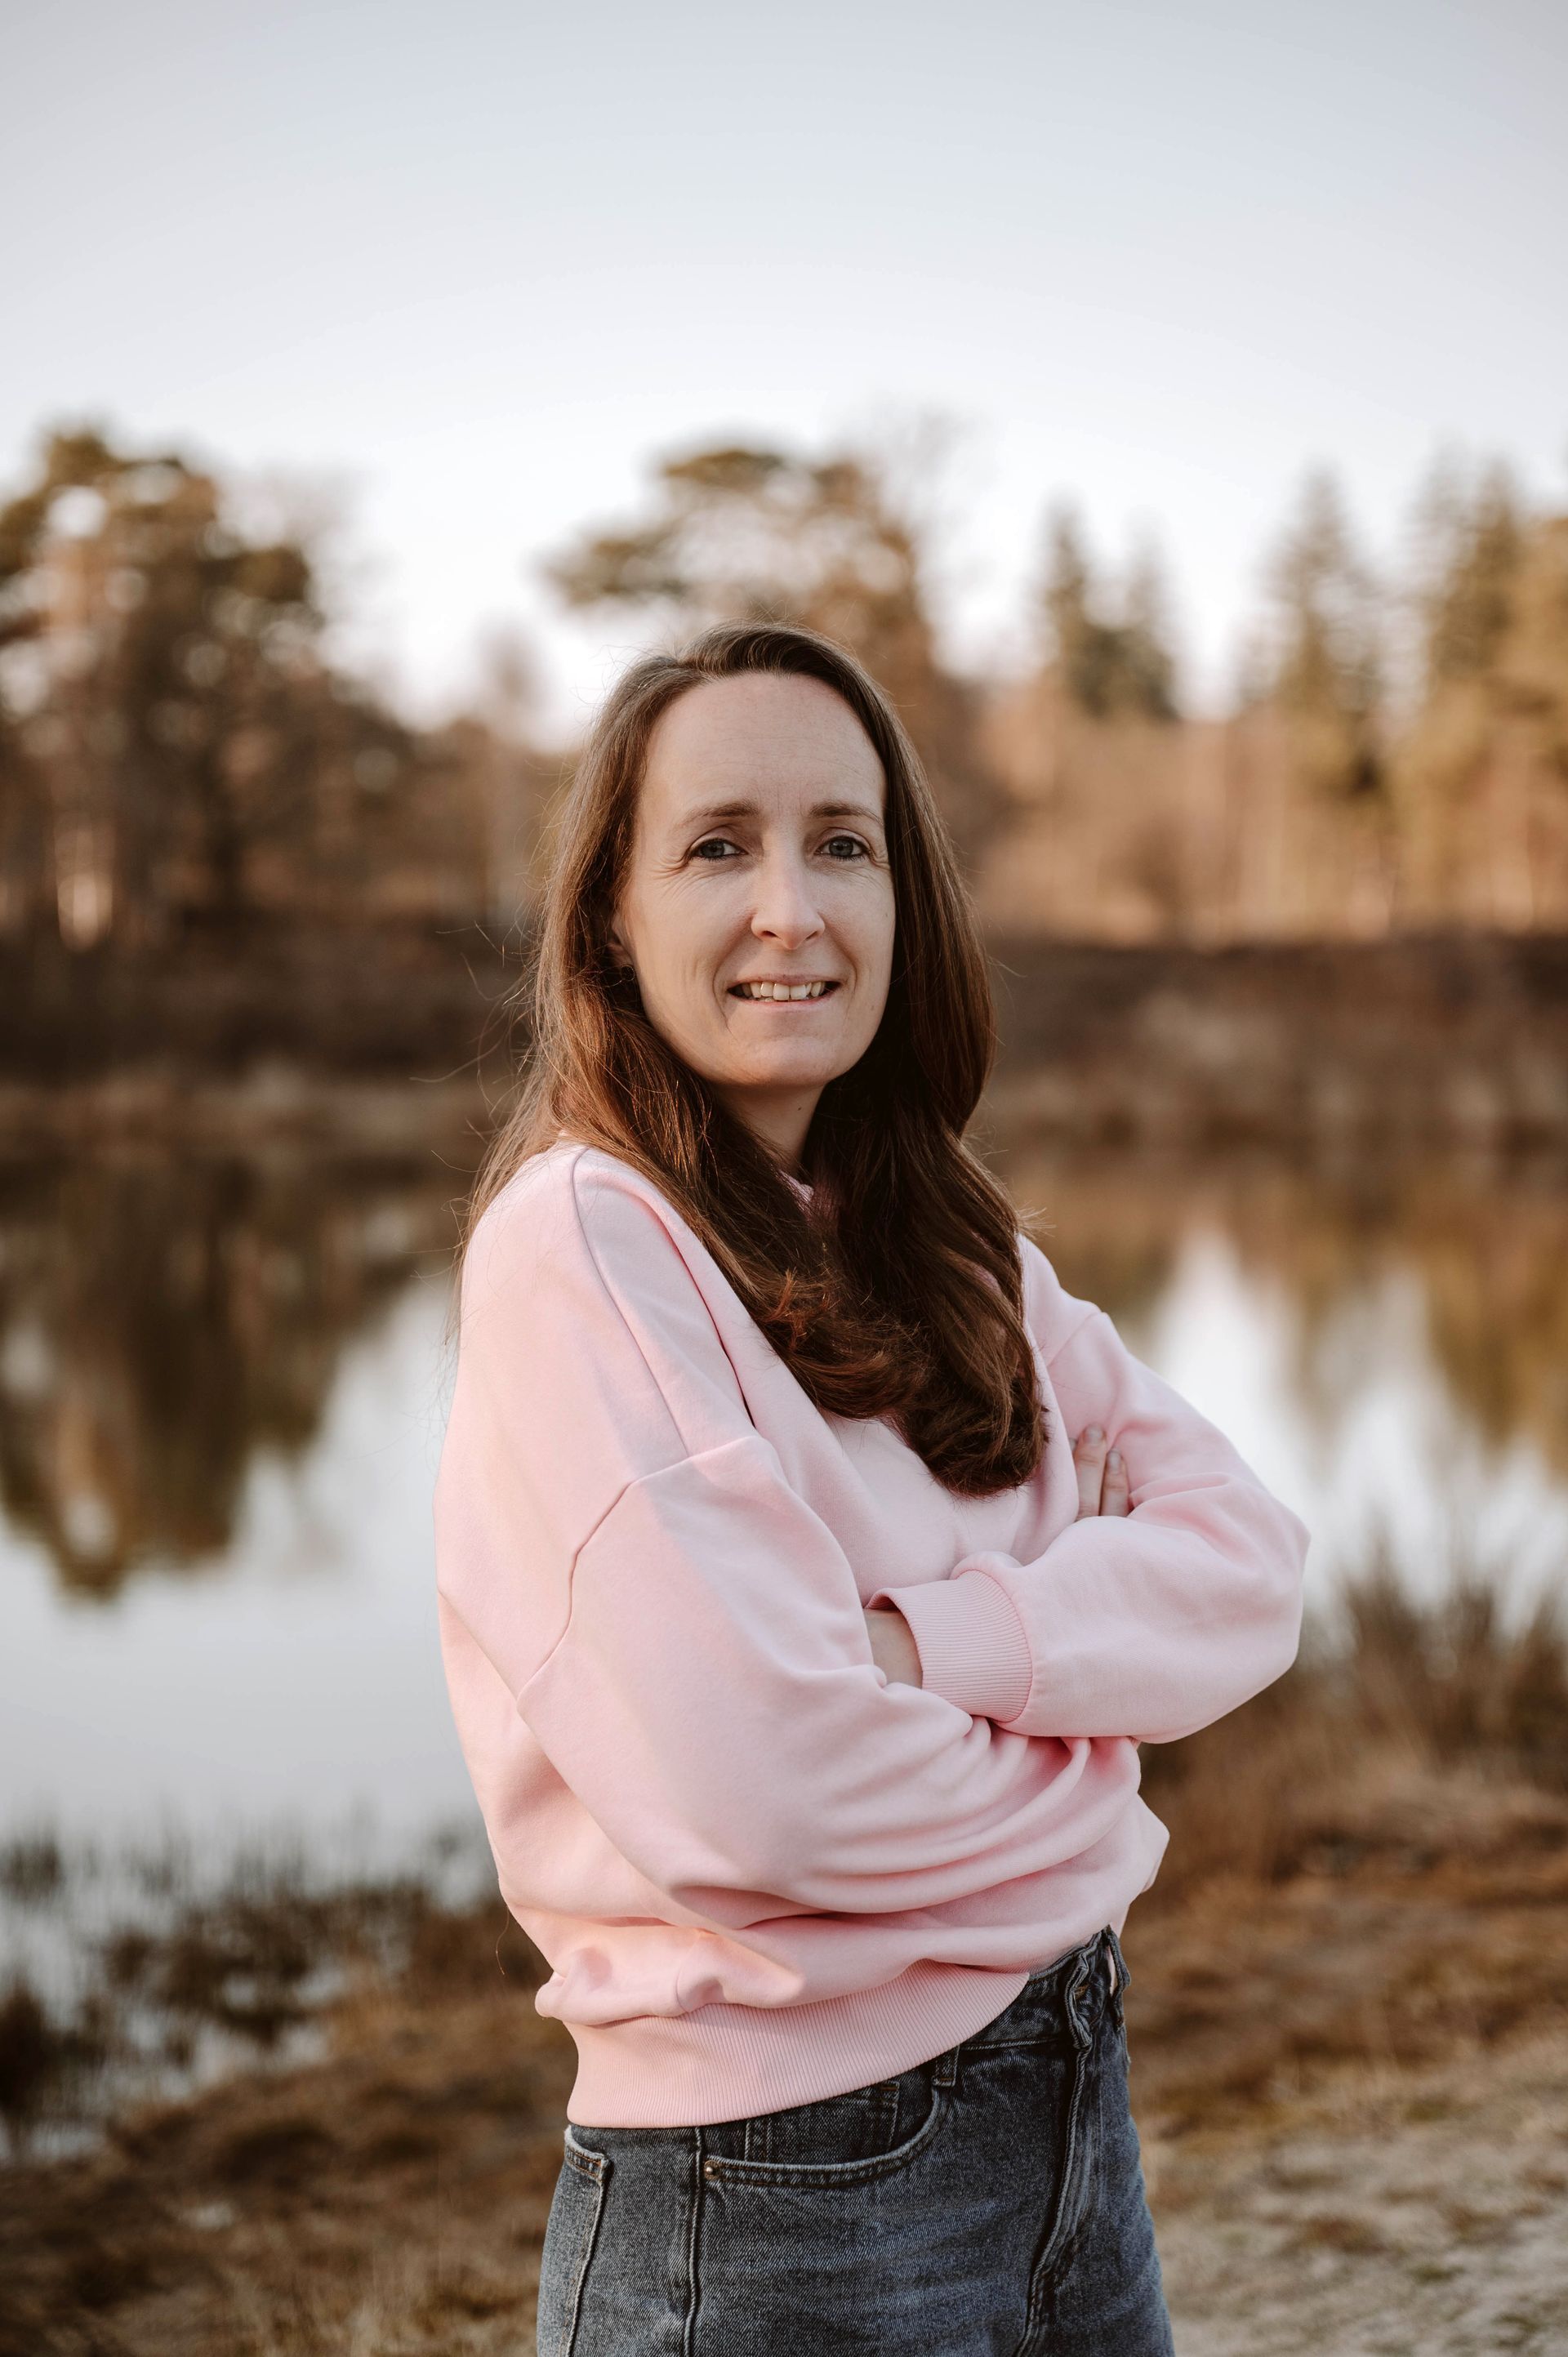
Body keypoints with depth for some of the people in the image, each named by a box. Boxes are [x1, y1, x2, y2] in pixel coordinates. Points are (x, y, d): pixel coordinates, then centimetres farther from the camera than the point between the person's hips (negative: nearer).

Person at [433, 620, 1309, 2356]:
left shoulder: (944, 1241, 7)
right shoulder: (581, 1236, -17)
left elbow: (1245, 1566, -3)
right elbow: (745, 1779, -25)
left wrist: (938, 1641, -19)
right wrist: (1067, 1798, -8)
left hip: (1063, 2093, 7)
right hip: (777, 2192, -7)